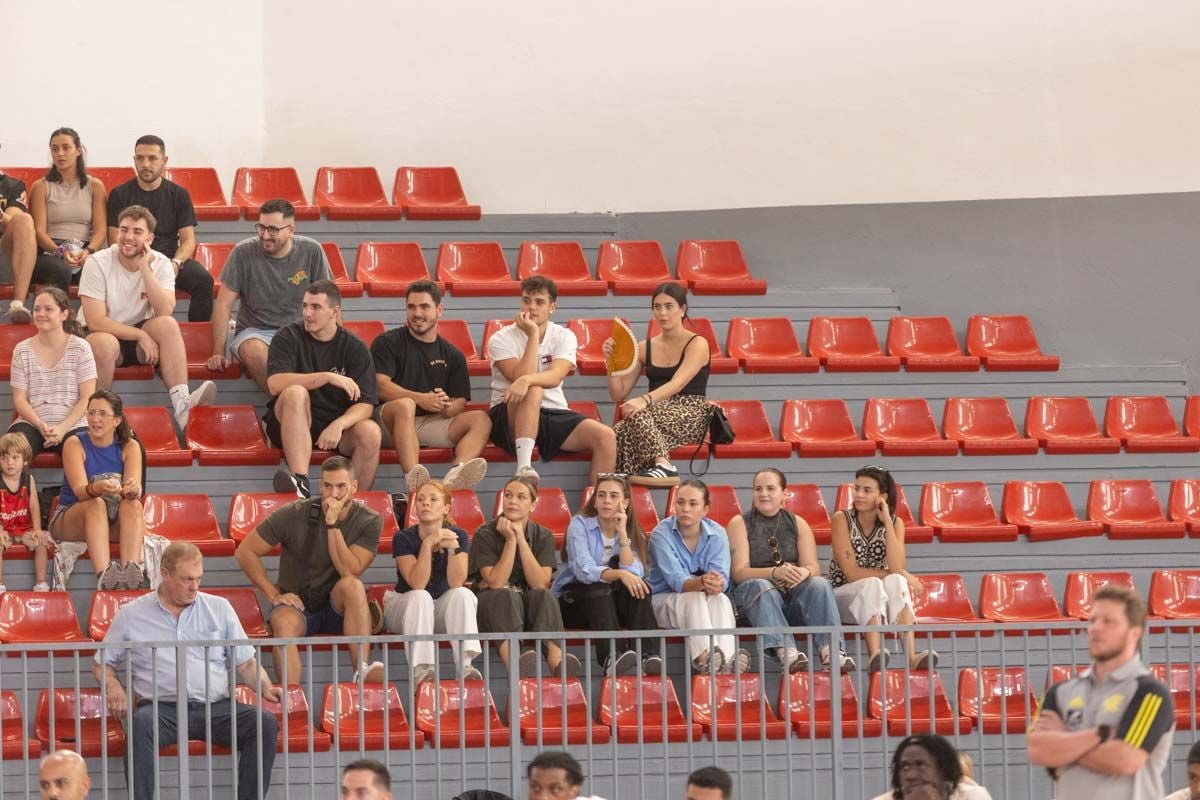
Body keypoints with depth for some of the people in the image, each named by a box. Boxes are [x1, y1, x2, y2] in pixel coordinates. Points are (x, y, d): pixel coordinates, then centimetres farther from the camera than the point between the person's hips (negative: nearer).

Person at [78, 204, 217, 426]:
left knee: (168, 325, -28)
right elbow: (95, 321, -20)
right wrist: (140, 335, -24)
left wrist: (145, 269, -25)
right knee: (105, 343, -38)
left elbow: (165, 313, -22)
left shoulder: (160, 264, -5)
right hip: (102, 334, -3)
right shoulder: (97, 263, -13)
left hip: (138, 335, 3)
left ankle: (182, 403, -38)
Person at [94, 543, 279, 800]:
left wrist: (265, 688, -1)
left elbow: (246, 663, 18)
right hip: (161, 708, -2)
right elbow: (102, 663, 19)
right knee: (141, 723, -38)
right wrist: (113, 688, -3)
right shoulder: (131, 614, 14)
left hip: (216, 707, 2)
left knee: (265, 723, -26)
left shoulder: (219, 608, 18)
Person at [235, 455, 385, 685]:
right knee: (285, 622, -35)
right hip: (297, 605, -1)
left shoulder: (369, 522, -6)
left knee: (351, 584, -33)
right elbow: (245, 552, -2)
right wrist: (273, 595, -8)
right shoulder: (294, 515, -7)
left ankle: (362, 670, -38)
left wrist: (333, 524, -23)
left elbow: (350, 571, -19)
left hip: (339, 608, 1)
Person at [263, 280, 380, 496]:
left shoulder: (355, 347, 3)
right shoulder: (288, 338, 1)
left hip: (338, 425, 1)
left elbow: (365, 404, -6)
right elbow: (275, 384, -17)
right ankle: (300, 483, -46)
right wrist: (327, 377, -23)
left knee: (370, 431, -29)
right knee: (295, 392, -33)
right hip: (289, 426, -1)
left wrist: (338, 425, -27)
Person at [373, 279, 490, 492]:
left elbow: (460, 401, 11)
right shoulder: (388, 343, 8)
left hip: (433, 423, 4)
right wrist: (421, 399, -19)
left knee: (481, 420, -19)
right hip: (389, 421, -4)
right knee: (404, 405, -37)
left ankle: (455, 476, -51)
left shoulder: (452, 355, 19)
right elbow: (381, 386, -6)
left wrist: (445, 407, -15)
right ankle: (413, 480, -57)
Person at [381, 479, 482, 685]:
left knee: (462, 594, -27)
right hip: (405, 609, -2)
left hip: (442, 611, 2)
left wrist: (452, 548, -34)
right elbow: (417, 584, -26)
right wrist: (428, 544, -35)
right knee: (421, 597, -33)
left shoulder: (458, 535, -9)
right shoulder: (404, 538, -14)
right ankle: (421, 667, -43)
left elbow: (456, 583, -20)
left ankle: (464, 664, -38)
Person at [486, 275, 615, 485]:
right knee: (533, 391, -37)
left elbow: (555, 377, -16)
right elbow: (520, 376, -18)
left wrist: (527, 380, -38)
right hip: (509, 418, -3)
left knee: (606, 437, -21)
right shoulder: (501, 339, -2)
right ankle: (524, 466, -47)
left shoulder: (564, 337, 4)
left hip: (555, 414, 3)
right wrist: (533, 334, -14)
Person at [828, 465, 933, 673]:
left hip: (880, 601, 3)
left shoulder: (895, 523, 1)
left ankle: (912, 656, -49)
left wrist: (887, 522, -16)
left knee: (895, 581, -30)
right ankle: (875, 655, -57)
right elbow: (851, 573, -14)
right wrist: (902, 576, -14)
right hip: (844, 597, -3)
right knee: (872, 584, -34)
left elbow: (896, 568, -16)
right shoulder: (842, 519, -7)